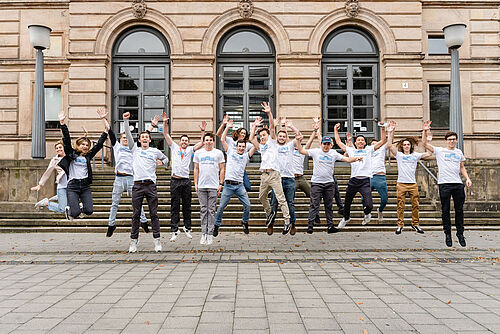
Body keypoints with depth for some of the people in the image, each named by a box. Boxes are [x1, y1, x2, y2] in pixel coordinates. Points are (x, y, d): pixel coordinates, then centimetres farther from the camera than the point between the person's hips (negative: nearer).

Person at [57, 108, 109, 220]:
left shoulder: (89, 155, 10)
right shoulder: (71, 154, 5)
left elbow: (100, 143, 7)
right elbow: (66, 140, -5)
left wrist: (103, 119, 4)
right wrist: (62, 122, -15)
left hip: (85, 186, 3)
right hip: (72, 186, -3)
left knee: (89, 211, -13)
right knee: (75, 213, -14)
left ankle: (81, 207, 23)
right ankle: (68, 210, 23)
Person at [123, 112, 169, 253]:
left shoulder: (155, 151, 12)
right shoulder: (135, 149, 12)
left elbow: (165, 159, 29)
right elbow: (128, 135, 4)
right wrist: (126, 120, -2)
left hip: (151, 185, 0)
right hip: (137, 186, 0)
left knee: (154, 214, 1)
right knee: (136, 215, 4)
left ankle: (157, 240, 6)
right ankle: (133, 241, 11)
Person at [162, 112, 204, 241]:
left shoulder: (190, 149, 12)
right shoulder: (174, 147, 10)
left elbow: (202, 143, 4)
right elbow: (166, 135, 6)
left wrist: (203, 131, -5)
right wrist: (165, 123, -3)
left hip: (186, 181, 1)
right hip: (175, 181, -1)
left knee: (187, 206, 8)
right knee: (175, 207, 0)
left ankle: (187, 228, 20)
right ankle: (174, 231, 3)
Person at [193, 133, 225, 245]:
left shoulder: (218, 153, 6)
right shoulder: (198, 153, 11)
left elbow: (222, 169, 6)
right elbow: (196, 169, 13)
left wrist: (221, 184, -1)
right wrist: (195, 183, 7)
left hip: (213, 186, -2)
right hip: (201, 186, 2)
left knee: (211, 210, 0)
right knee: (203, 210, 4)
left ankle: (210, 234, 4)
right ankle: (204, 233, 10)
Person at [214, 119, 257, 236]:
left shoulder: (246, 155, 13)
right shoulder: (230, 151, 11)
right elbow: (222, 140, 6)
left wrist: (253, 131, 1)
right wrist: (227, 128, 5)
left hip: (240, 185, 1)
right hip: (228, 184, -1)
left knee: (247, 205, -5)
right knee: (221, 206, 0)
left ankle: (245, 222, 20)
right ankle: (217, 225, 17)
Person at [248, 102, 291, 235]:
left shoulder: (272, 141, 8)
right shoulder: (261, 147, 22)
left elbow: (272, 127, -2)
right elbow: (251, 139, 17)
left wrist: (269, 113, -11)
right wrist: (255, 125, 18)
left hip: (274, 174, -6)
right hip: (264, 175, 7)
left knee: (281, 198, -9)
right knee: (262, 197, 15)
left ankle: (287, 221, -9)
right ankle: (269, 213, 38)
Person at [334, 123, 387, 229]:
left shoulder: (369, 150, 13)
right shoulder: (351, 150, 15)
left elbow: (383, 141, 10)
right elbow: (338, 142, 19)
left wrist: (383, 128, 2)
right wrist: (336, 130, 19)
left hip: (365, 181, -1)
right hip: (353, 180, 2)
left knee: (369, 205, -14)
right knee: (347, 203, 14)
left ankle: (367, 214, 23)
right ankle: (346, 218, 44)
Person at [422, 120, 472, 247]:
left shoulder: (459, 152, 18)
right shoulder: (439, 151, 6)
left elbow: (462, 167, 23)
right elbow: (425, 143, -3)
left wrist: (467, 178, 11)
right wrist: (425, 131, -15)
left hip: (458, 184, 3)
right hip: (444, 184, -3)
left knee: (459, 210, 6)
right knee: (445, 210, 2)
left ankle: (460, 233, 18)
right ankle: (447, 234, 12)